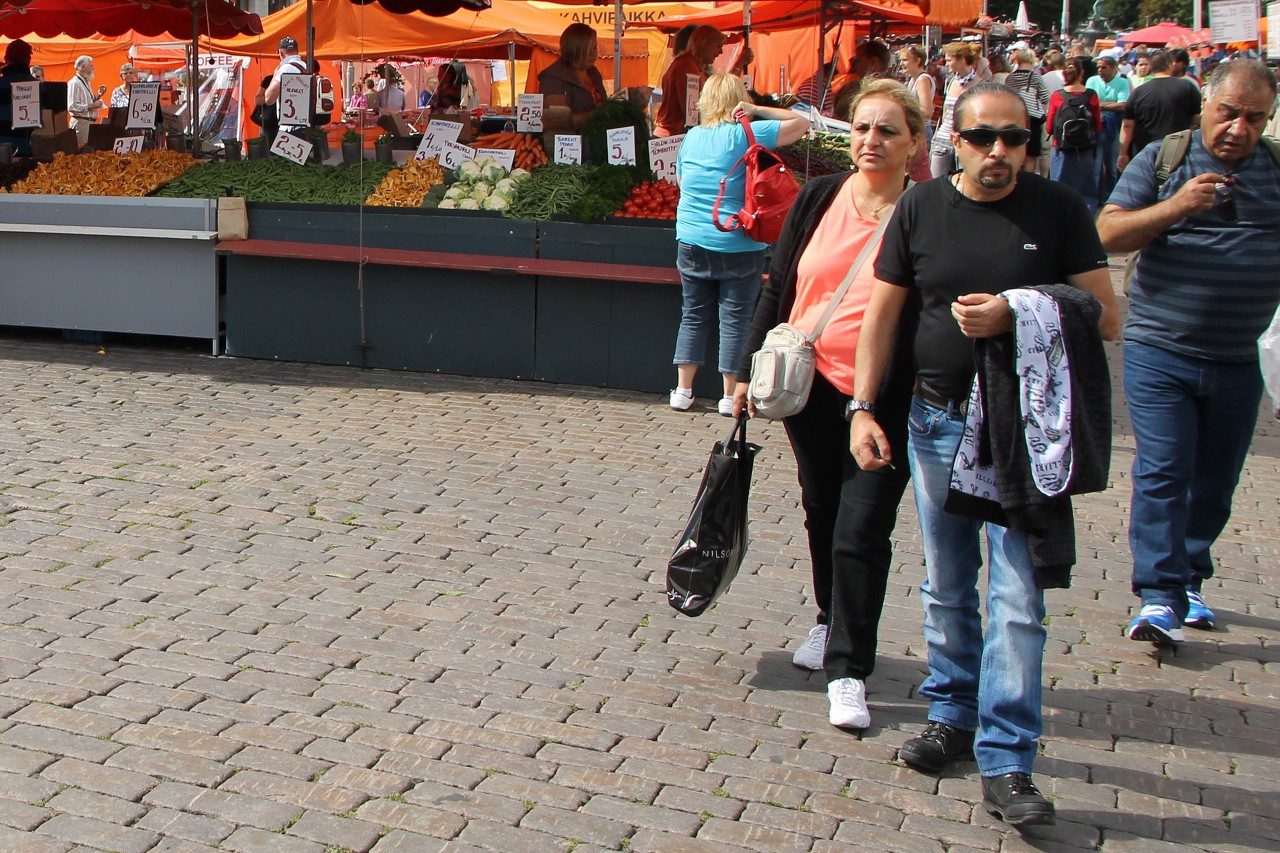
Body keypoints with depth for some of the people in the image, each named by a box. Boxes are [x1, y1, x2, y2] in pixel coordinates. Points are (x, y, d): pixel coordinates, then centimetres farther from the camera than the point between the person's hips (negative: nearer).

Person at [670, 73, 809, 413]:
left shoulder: (691, 137, 6)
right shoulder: (746, 134, -9)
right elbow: (800, 123, -7)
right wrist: (758, 110, -3)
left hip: (691, 242, 4)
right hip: (737, 246, -4)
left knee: (693, 316, 13)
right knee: (735, 320, 3)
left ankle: (683, 389, 13)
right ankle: (730, 395, 7)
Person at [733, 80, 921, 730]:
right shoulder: (818, 199, 3)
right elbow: (777, 288, 8)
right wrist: (751, 371, 6)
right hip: (811, 387, 4)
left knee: (861, 533, -5)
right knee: (822, 516, 19)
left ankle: (848, 670, 5)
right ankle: (831, 621, 41)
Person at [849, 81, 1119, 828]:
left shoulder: (1059, 210, -3)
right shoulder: (921, 208, 3)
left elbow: (1105, 317, -5)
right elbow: (882, 316, 6)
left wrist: (1016, 315, -19)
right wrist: (863, 408, -1)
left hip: (1024, 429, -3)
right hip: (938, 422, 3)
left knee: (1016, 598, -6)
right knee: (946, 588, 15)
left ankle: (1007, 765, 0)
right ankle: (953, 716, 32)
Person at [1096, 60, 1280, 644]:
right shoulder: (1163, 159, 0)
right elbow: (1108, 233, -7)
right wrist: (1177, 207, -19)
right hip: (1160, 354, -3)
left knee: (1214, 484, 12)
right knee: (1162, 473, -10)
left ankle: (1189, 581, 29)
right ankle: (1160, 598, -9)